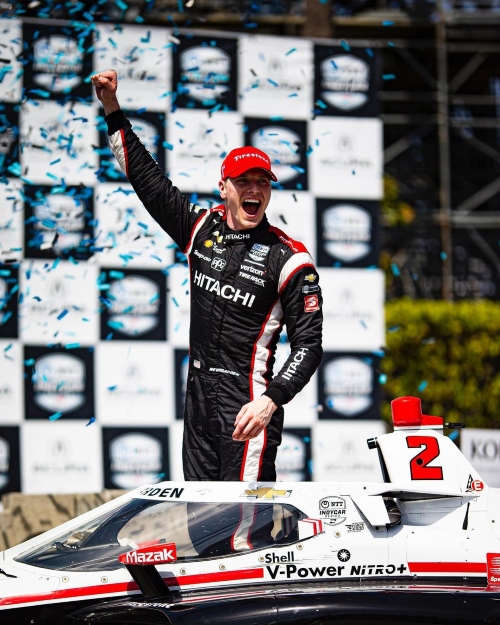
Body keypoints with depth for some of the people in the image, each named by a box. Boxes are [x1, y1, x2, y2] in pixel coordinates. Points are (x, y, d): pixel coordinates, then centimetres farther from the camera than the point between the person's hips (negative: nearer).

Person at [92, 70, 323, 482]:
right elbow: (147, 177, 17)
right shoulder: (201, 229, 9)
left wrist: (271, 400, -22)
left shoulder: (290, 259, -7)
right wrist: (112, 108, 13)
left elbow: (308, 346, -8)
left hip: (248, 407, -6)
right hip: (198, 400, 6)